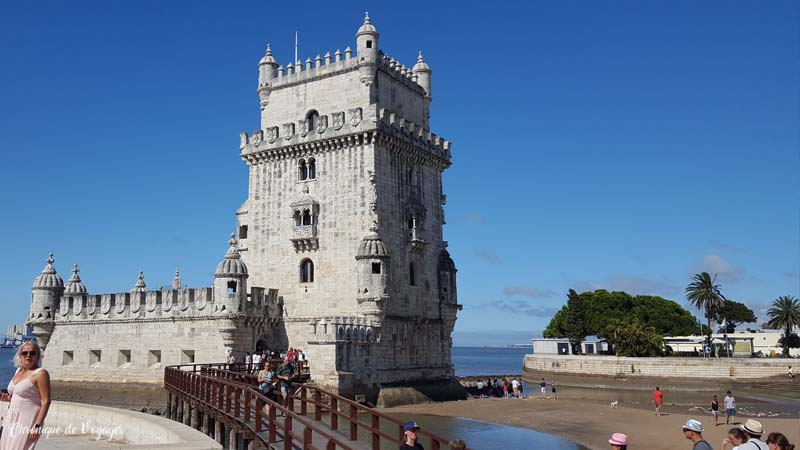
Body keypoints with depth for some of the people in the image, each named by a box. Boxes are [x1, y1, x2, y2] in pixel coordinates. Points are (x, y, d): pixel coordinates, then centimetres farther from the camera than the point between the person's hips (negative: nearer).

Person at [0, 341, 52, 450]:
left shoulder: (40, 373, -12)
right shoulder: (18, 370, 12)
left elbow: (46, 402, -15)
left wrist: (37, 426, -21)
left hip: (27, 420, -8)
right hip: (12, 419, 8)